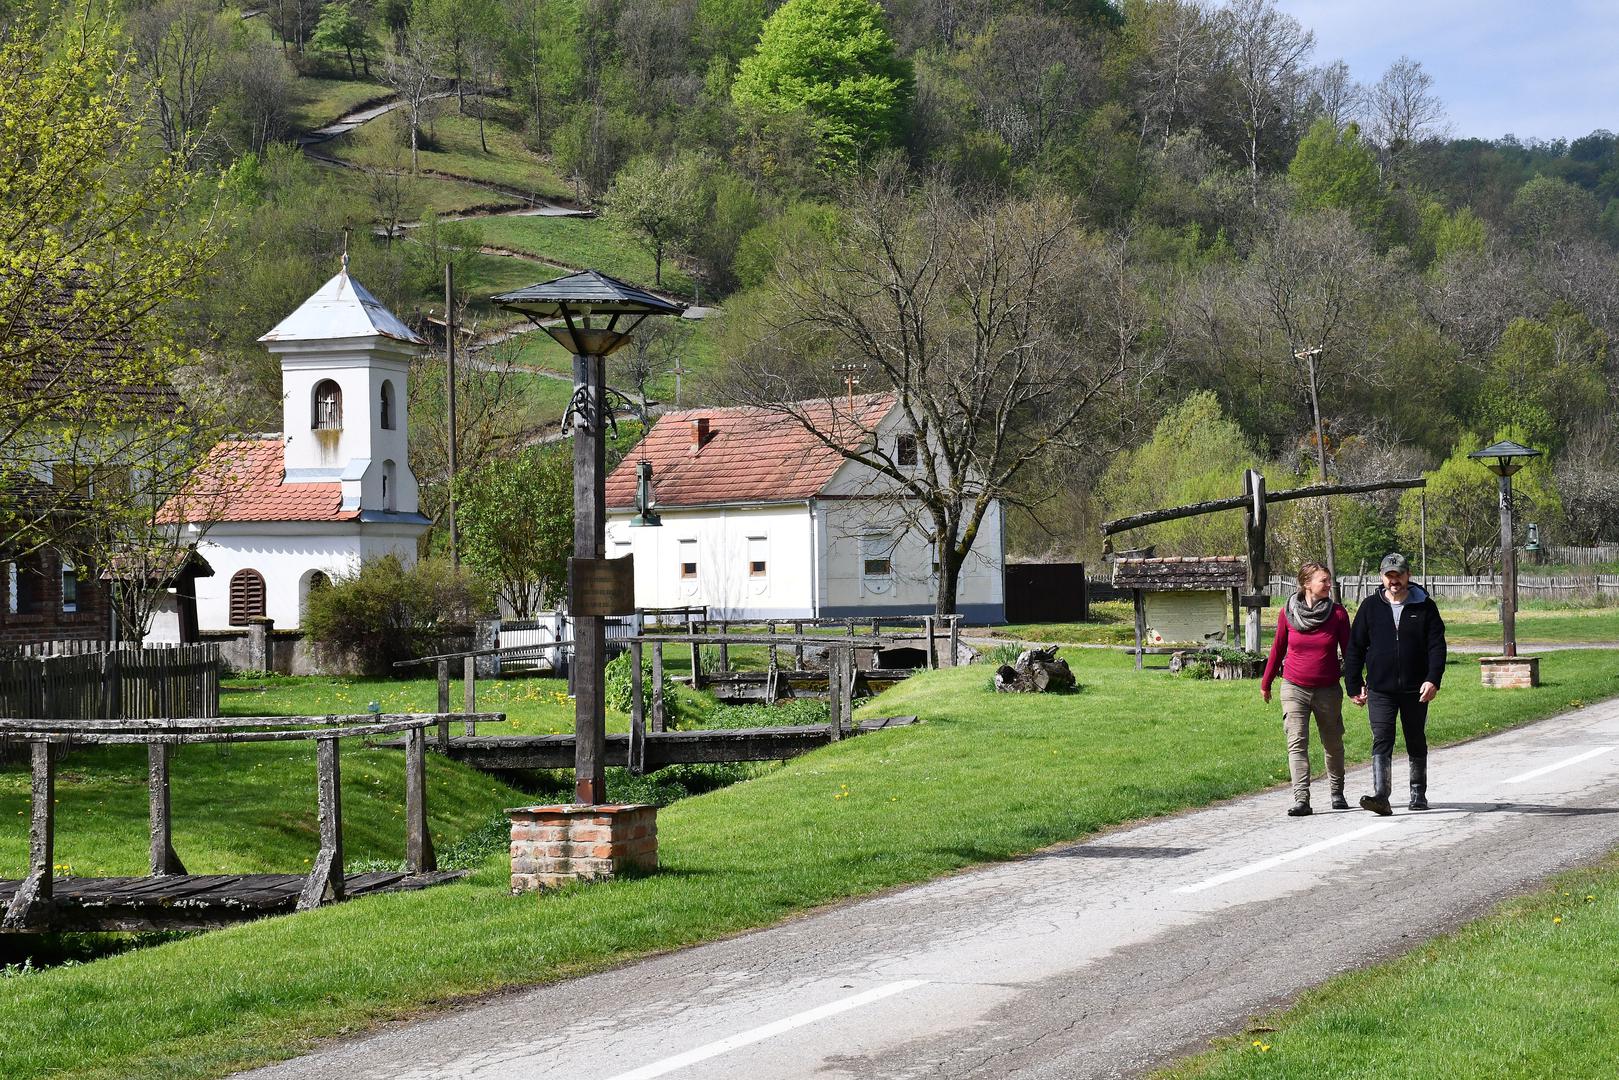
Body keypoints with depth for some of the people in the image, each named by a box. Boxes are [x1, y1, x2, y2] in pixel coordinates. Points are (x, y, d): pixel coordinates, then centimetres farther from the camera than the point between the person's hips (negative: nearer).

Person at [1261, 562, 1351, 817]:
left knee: (1333, 743, 12)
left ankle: (1337, 792, 31)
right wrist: (1265, 682, 18)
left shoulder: (1337, 612, -3)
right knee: (1297, 743, -12)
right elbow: (1278, 648, 11)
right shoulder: (1288, 613, -3)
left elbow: (1348, 651, 1)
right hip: (1294, 688, -1)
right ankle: (1301, 800, -17)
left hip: (1328, 690, 1)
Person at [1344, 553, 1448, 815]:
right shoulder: (1371, 607, 5)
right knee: (1382, 741, -13)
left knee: (1416, 743, 13)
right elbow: (1355, 648, 7)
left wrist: (1433, 679, -15)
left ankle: (1418, 793, 27)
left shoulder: (1425, 606, 2)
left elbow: (1437, 646, -2)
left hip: (1415, 690, 0)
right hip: (1380, 690, 0)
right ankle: (1380, 796, -22)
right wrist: (1354, 685, 3)